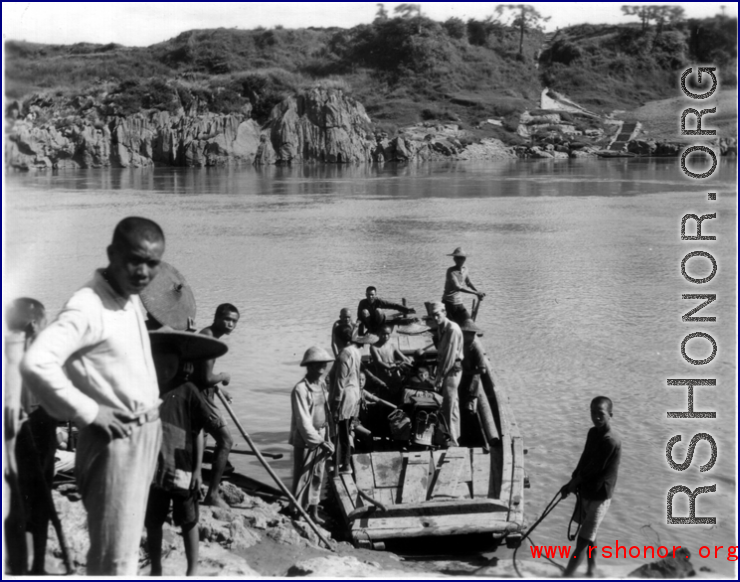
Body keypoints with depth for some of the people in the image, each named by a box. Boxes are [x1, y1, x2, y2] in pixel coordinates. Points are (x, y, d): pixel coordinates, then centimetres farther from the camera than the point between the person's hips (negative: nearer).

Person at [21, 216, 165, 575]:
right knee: (114, 556, -5)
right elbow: (36, 363, -33)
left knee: (126, 546, 19)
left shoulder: (132, 300, 8)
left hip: (146, 433, 9)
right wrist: (90, 411, -24)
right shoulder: (88, 307, -20)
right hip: (115, 439, -9)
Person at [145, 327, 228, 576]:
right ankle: (156, 570, 28)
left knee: (187, 522, 10)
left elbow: (198, 434, -4)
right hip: (153, 470, 3)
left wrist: (197, 470, -5)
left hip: (182, 469, -3)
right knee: (152, 522, 13)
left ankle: (193, 570, 22)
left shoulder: (187, 391, -8)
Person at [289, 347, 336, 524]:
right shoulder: (300, 389, -18)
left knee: (318, 476, 14)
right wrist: (320, 441, -21)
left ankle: (313, 511, 26)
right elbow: (303, 420, -20)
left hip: (320, 437, 7)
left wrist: (326, 439, 7)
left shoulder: (322, 385, 6)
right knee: (303, 477, 0)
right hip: (305, 439, -7)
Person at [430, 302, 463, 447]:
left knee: (449, 405, -11)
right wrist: (438, 374, 7)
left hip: (452, 369, -9)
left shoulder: (452, 329, -15)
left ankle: (452, 440, -10)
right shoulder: (440, 329, 12)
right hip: (444, 368, 9)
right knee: (452, 404, 14)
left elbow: (450, 355, -19)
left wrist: (441, 376, -18)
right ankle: (454, 436, 23)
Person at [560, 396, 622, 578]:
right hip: (586, 492, 8)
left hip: (599, 497, -8)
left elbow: (593, 469, -20)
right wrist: (573, 483, -1)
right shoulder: (593, 433, 3)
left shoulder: (612, 441, -24)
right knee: (588, 537, 20)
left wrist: (572, 484, -8)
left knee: (582, 541, -7)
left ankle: (566, 577, -7)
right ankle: (591, 570, 34)